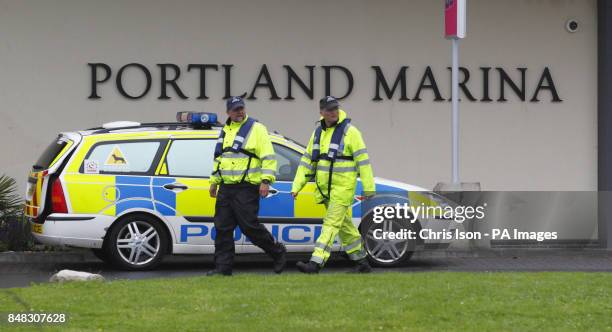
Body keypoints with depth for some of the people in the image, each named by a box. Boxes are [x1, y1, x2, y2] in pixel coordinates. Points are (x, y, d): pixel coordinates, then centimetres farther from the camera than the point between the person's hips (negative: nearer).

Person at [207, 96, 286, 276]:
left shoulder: (256, 129, -5)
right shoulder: (225, 131, 17)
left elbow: (268, 157, -10)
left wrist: (266, 180, -19)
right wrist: (214, 181, 24)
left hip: (246, 188, -7)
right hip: (226, 188, 7)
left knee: (249, 226, -8)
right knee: (222, 227, 4)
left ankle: (278, 252, 11)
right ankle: (223, 266, 9)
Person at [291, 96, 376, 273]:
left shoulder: (349, 131, -8)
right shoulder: (318, 132, 12)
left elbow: (362, 159, -10)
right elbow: (307, 159, 15)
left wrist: (368, 186, -14)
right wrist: (297, 186, 9)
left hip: (343, 187, -7)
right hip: (324, 189, 7)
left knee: (331, 224, -12)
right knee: (345, 226, 14)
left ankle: (315, 263, -19)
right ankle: (361, 261, 25)